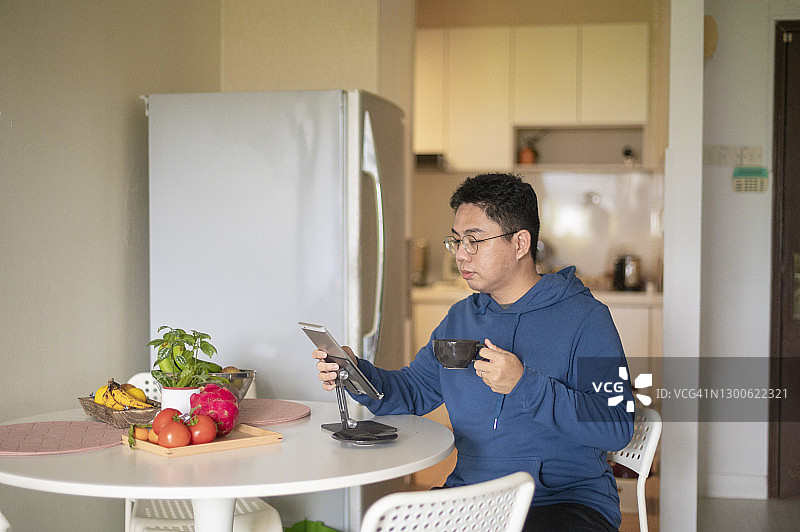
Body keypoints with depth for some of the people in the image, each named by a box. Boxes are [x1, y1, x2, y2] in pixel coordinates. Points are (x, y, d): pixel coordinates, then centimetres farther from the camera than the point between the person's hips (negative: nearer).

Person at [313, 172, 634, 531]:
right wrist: (355, 374, -3)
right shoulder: (459, 319, 14)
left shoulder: (584, 318, -8)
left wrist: (525, 386, -21)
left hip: (566, 499, -4)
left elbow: (617, 428, -15)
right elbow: (414, 391, 17)